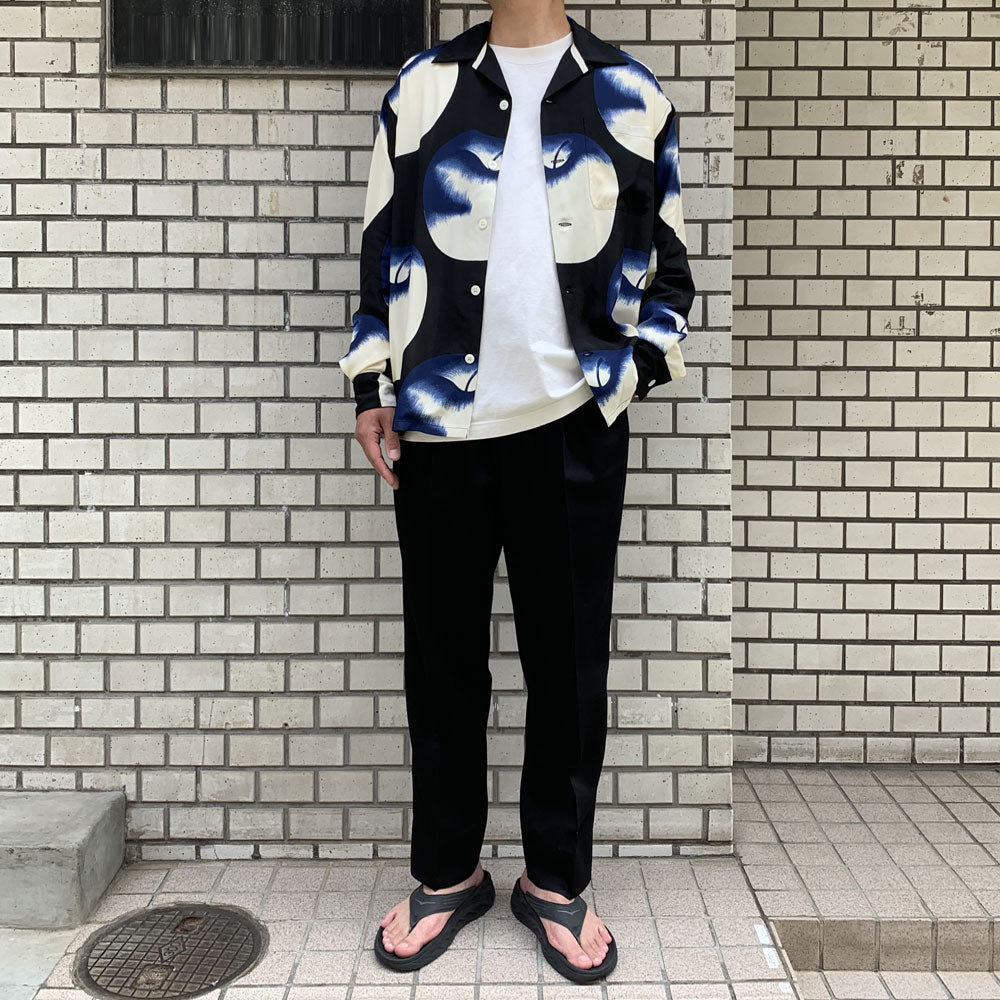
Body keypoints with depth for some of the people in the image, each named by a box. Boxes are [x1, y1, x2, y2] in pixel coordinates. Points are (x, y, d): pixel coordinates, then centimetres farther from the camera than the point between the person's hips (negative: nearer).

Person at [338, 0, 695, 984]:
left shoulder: (632, 96, 9)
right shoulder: (422, 85, 11)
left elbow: (667, 268, 11)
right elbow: (383, 248, 11)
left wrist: (638, 365, -4)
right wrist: (370, 388, 5)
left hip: (574, 427, 0)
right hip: (438, 426, 1)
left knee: (568, 661, 7)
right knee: (441, 657, 8)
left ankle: (556, 880, 26)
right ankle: (447, 873, 27)